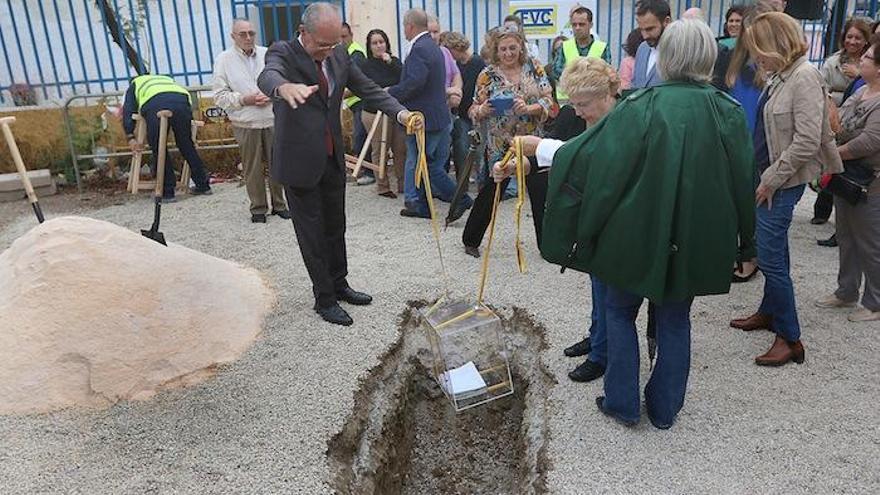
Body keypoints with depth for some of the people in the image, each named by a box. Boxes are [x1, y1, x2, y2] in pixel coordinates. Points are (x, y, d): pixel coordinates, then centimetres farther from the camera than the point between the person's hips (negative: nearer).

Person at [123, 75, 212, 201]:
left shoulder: (135, 84, 36)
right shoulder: (167, 79, 46)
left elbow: (127, 111, 19)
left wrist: (130, 137, 11)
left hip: (155, 105, -3)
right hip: (181, 100, 3)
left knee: (159, 149, 7)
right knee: (186, 145, 15)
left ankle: (167, 192, 8)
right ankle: (203, 185, 20)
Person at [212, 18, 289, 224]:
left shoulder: (268, 54, 6)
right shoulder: (224, 60, 0)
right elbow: (219, 95, -1)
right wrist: (243, 99, -14)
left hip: (273, 120, 2)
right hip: (246, 124, -2)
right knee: (253, 168, 4)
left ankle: (279, 204, 23)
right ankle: (258, 208, 17)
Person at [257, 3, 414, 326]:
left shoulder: (339, 55, 3)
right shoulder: (283, 53, -13)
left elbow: (368, 89, 2)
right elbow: (267, 76, -35)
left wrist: (400, 112, -16)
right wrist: (285, 87, -60)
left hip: (333, 159, 6)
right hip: (300, 162, -6)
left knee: (335, 227, 18)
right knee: (312, 233, 5)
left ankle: (339, 286, 34)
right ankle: (324, 299, 18)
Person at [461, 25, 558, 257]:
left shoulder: (534, 67, 2)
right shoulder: (488, 75, -3)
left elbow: (549, 101, -3)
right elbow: (474, 111, 0)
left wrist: (529, 108, -22)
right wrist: (482, 110, -23)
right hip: (500, 146, -2)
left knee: (541, 194, 6)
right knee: (490, 193, 6)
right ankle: (470, 240, 24)